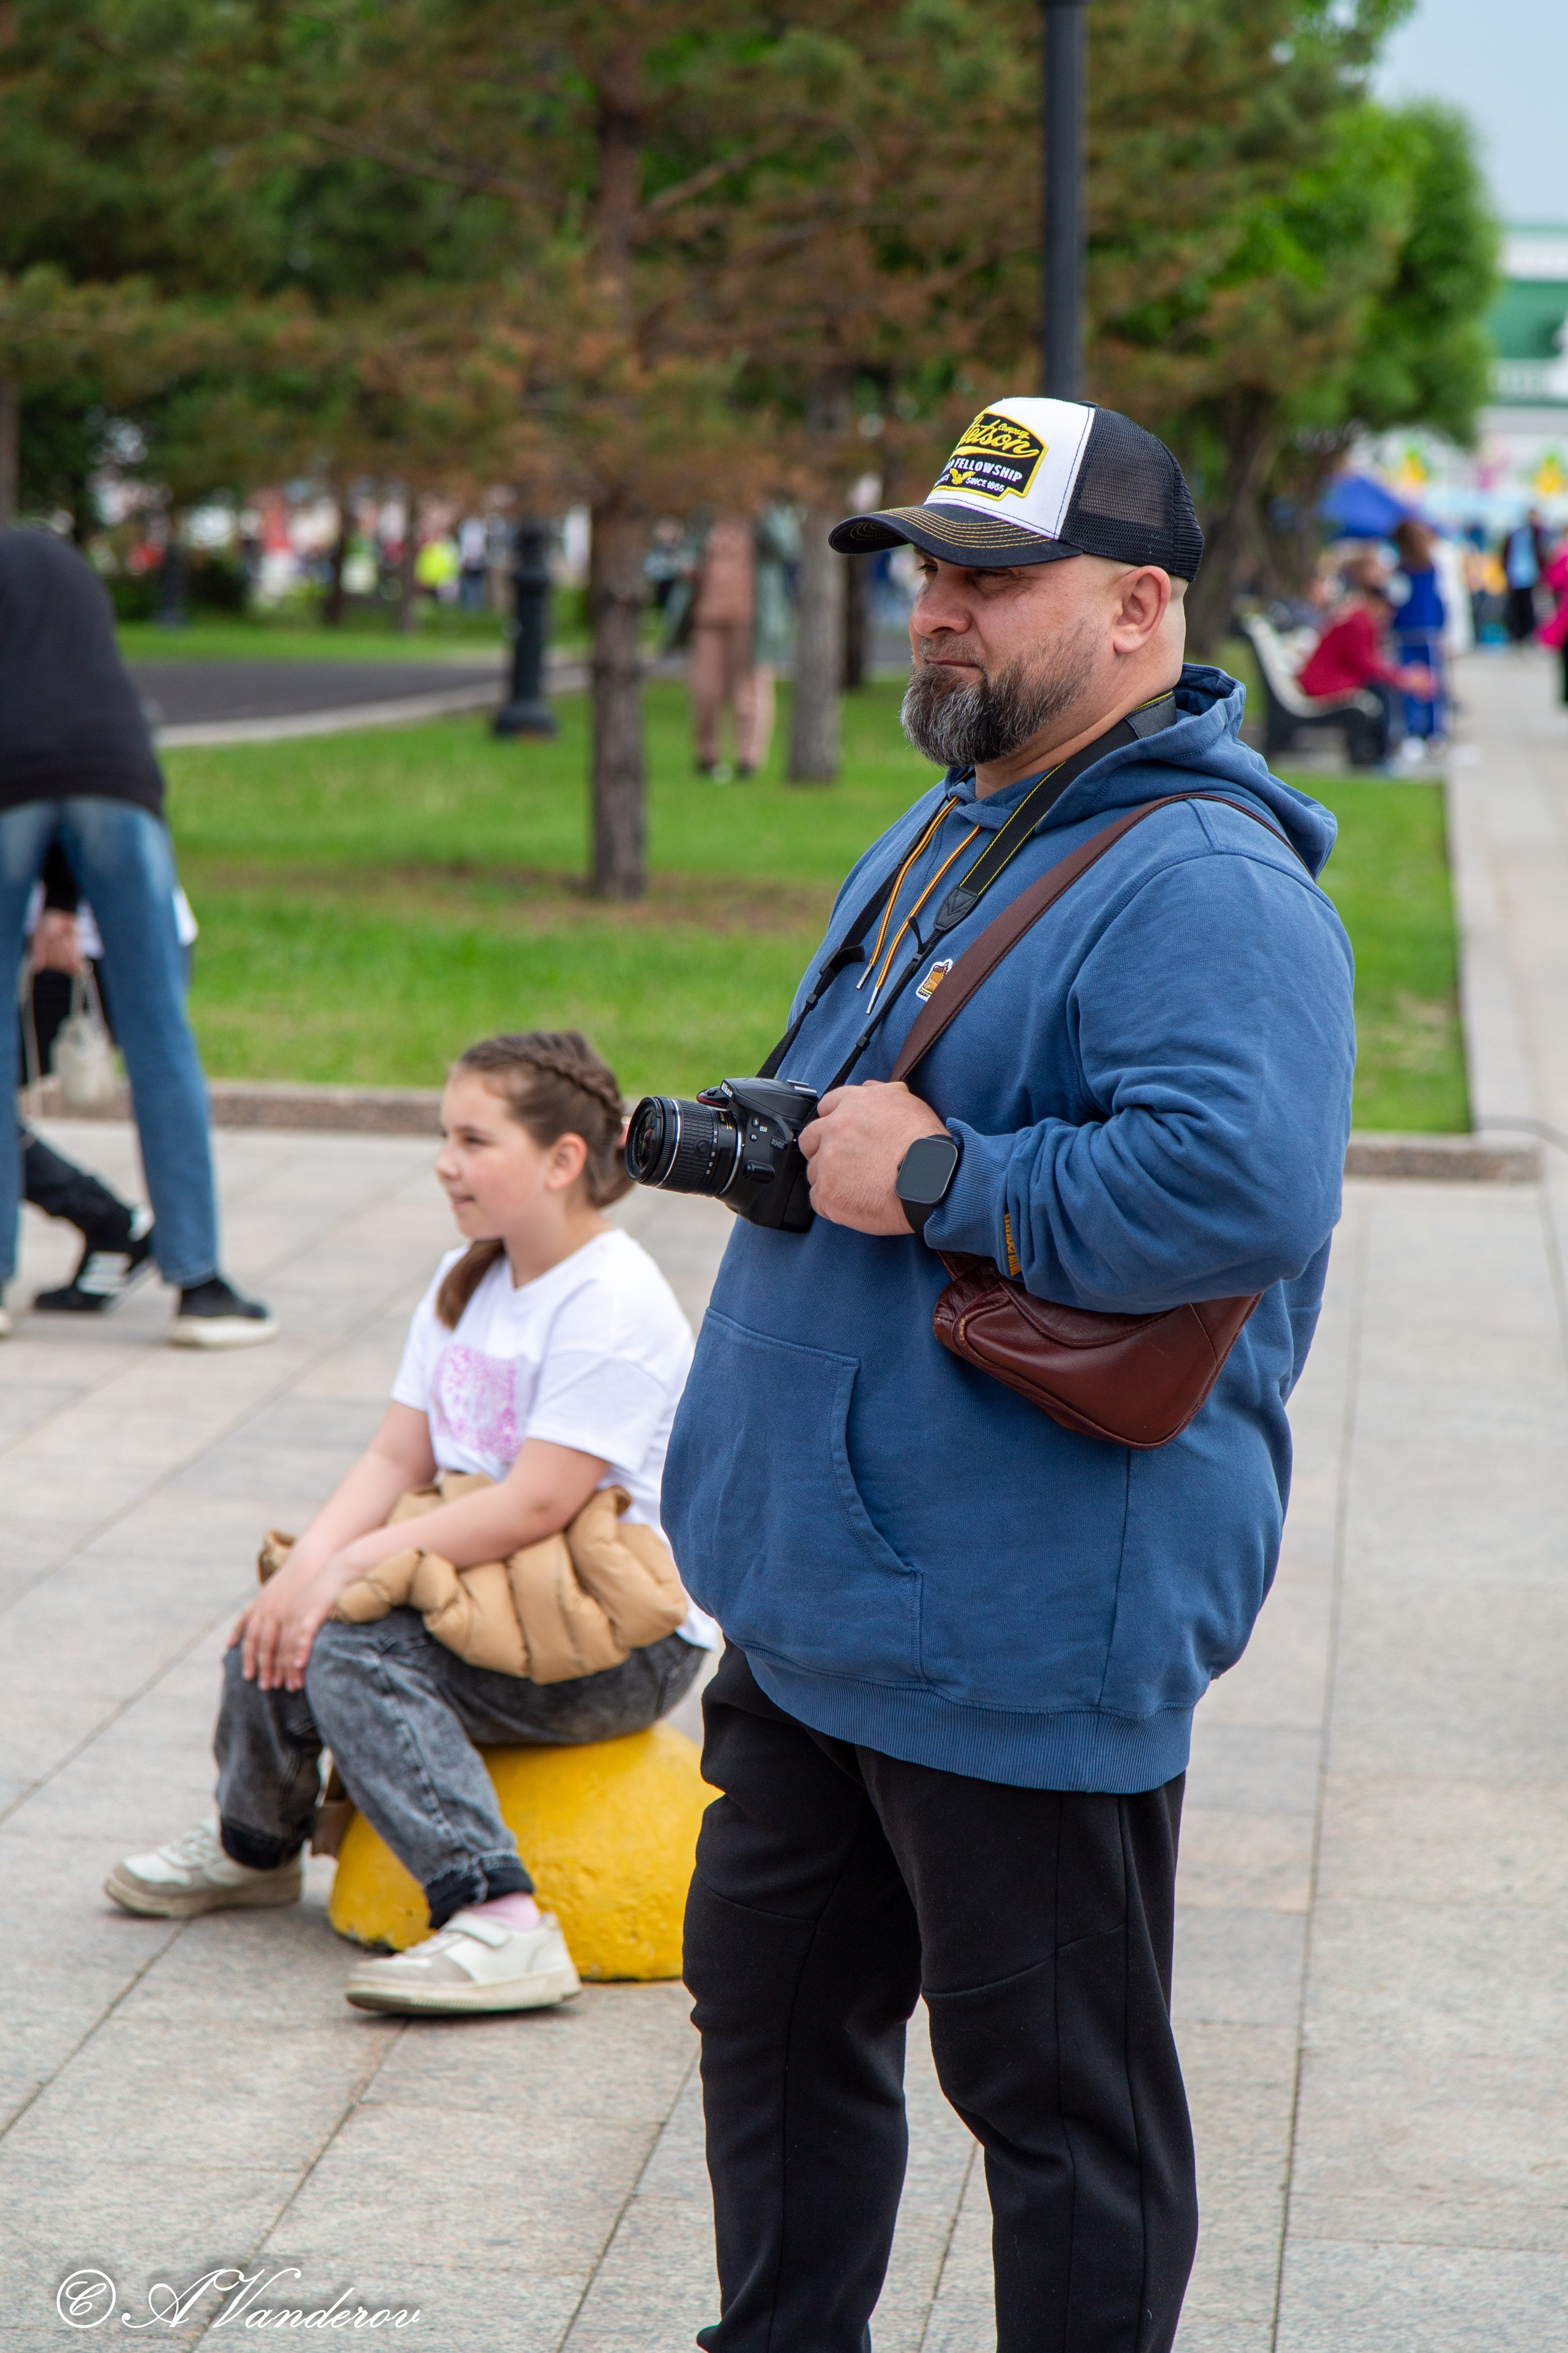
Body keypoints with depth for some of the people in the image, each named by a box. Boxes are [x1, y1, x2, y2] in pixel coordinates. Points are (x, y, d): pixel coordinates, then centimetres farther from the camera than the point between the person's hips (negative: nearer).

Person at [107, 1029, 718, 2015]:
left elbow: (536, 1503, -23)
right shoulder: (467, 1281, 13)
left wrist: (346, 1568, -21)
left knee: (355, 1655, -27)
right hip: (478, 1582, 8)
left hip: (626, 1639, -8)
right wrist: (308, 1563, -11)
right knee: (278, 1632, -6)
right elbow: (397, 1459, 8)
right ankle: (257, 1843, 24)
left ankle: (501, 1924, -35)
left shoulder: (611, 1303, -17)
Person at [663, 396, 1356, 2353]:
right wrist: (764, 1137, 12)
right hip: (818, 1593, 10)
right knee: (774, 2005, 22)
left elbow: (1239, 1188, -34)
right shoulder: (937, 840, 14)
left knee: (1054, 2087, 3)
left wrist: (939, 1179, -26)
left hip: (1025, 1637, -10)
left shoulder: (1203, 886, -19)